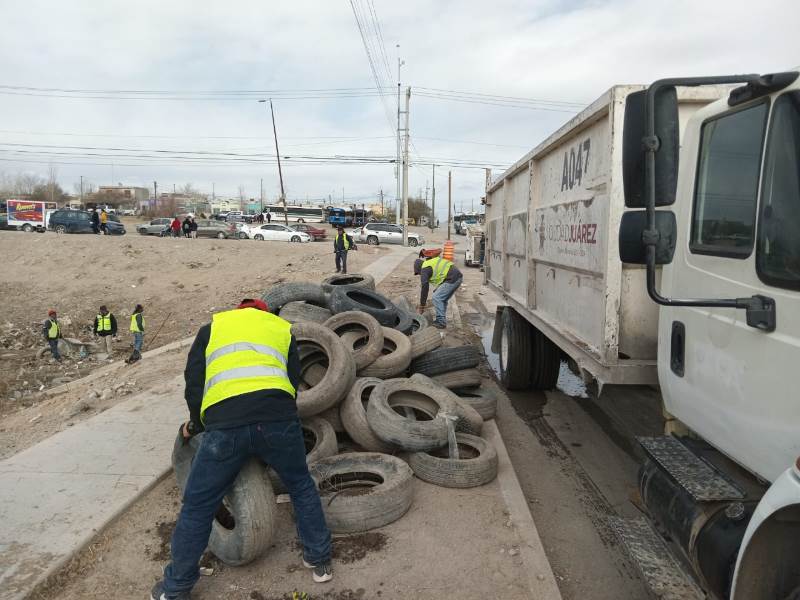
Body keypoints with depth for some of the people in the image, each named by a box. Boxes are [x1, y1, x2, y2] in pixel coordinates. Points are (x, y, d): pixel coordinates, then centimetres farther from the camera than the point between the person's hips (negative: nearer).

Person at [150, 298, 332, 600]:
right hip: (278, 417, 1)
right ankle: (320, 561, 35)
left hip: (225, 425, -1)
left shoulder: (212, 326, 26)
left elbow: (193, 381, 17)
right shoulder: (283, 328, 29)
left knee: (197, 507, 17)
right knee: (302, 487, 24)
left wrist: (197, 423, 32)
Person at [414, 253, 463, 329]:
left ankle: (441, 322, 0)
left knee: (436, 298, -3)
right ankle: (442, 320, 24)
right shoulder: (432, 262, 25)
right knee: (442, 299, 19)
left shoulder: (425, 269, -1)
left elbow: (424, 287, -1)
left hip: (452, 279, -10)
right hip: (458, 276, 10)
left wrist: (422, 306, 5)